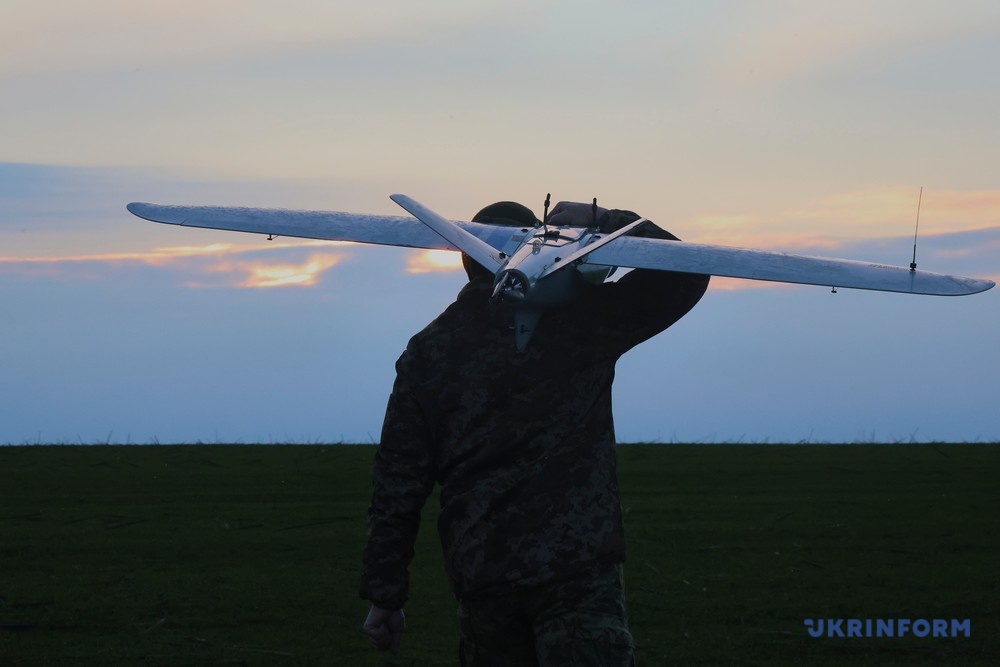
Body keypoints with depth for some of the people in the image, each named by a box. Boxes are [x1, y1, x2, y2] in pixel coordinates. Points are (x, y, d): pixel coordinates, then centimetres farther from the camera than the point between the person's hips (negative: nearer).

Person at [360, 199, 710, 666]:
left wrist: (384, 596, 10)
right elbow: (684, 275, 4)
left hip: (481, 579, 4)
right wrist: (603, 223, 6)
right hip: (578, 569, -3)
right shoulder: (577, 318, -2)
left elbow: (397, 483, 6)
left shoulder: (427, 351, 7)